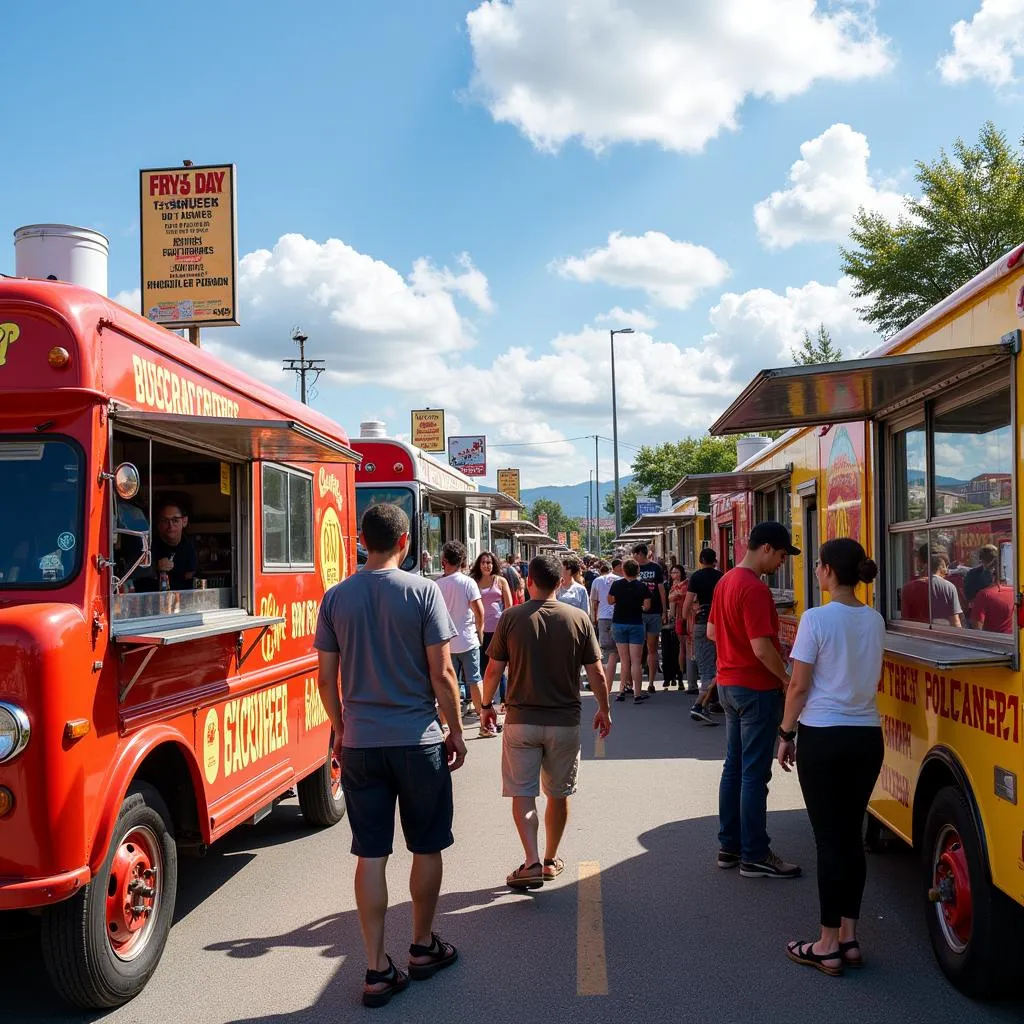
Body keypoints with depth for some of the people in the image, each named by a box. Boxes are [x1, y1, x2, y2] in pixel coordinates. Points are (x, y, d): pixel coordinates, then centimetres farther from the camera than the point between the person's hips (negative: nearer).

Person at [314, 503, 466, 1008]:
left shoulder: (336, 597, 0)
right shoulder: (422, 591, -9)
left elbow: (326, 678, 4)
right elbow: (442, 673, -10)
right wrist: (455, 731, 3)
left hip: (359, 743, 3)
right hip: (418, 740, -2)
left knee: (370, 855, 7)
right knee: (427, 847, 15)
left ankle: (377, 969, 11)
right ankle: (423, 947, 29)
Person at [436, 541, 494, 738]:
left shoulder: (437, 585, -2)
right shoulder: (468, 582, -8)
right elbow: (479, 611, -12)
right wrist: (480, 631, 4)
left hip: (446, 641, 2)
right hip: (468, 640, -2)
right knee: (474, 681, 5)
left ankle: (444, 723, 10)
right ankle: (484, 724, 9)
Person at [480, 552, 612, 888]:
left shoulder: (511, 618, -7)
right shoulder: (578, 618, -4)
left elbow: (494, 670, -3)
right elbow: (597, 674, -2)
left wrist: (487, 704, 13)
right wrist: (604, 709, 13)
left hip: (521, 719, -1)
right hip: (565, 721, 2)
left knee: (522, 793, 5)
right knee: (559, 794, 16)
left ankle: (532, 862, -9)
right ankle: (551, 860, 27)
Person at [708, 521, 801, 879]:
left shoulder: (726, 581, 9)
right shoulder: (755, 589, -21)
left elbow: (711, 631, 19)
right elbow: (763, 649, -25)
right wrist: (788, 679, -12)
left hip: (729, 684, 10)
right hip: (756, 688, -9)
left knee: (734, 766, 15)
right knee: (755, 774, -2)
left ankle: (729, 846, 22)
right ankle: (755, 856, 5)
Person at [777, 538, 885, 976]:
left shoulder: (817, 619, -13)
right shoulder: (875, 620, 6)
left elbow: (799, 685, -11)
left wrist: (786, 734, -1)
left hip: (823, 737, -6)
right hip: (868, 736, 6)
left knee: (829, 839, 0)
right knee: (852, 836, 13)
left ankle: (829, 946, 8)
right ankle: (848, 938, 20)